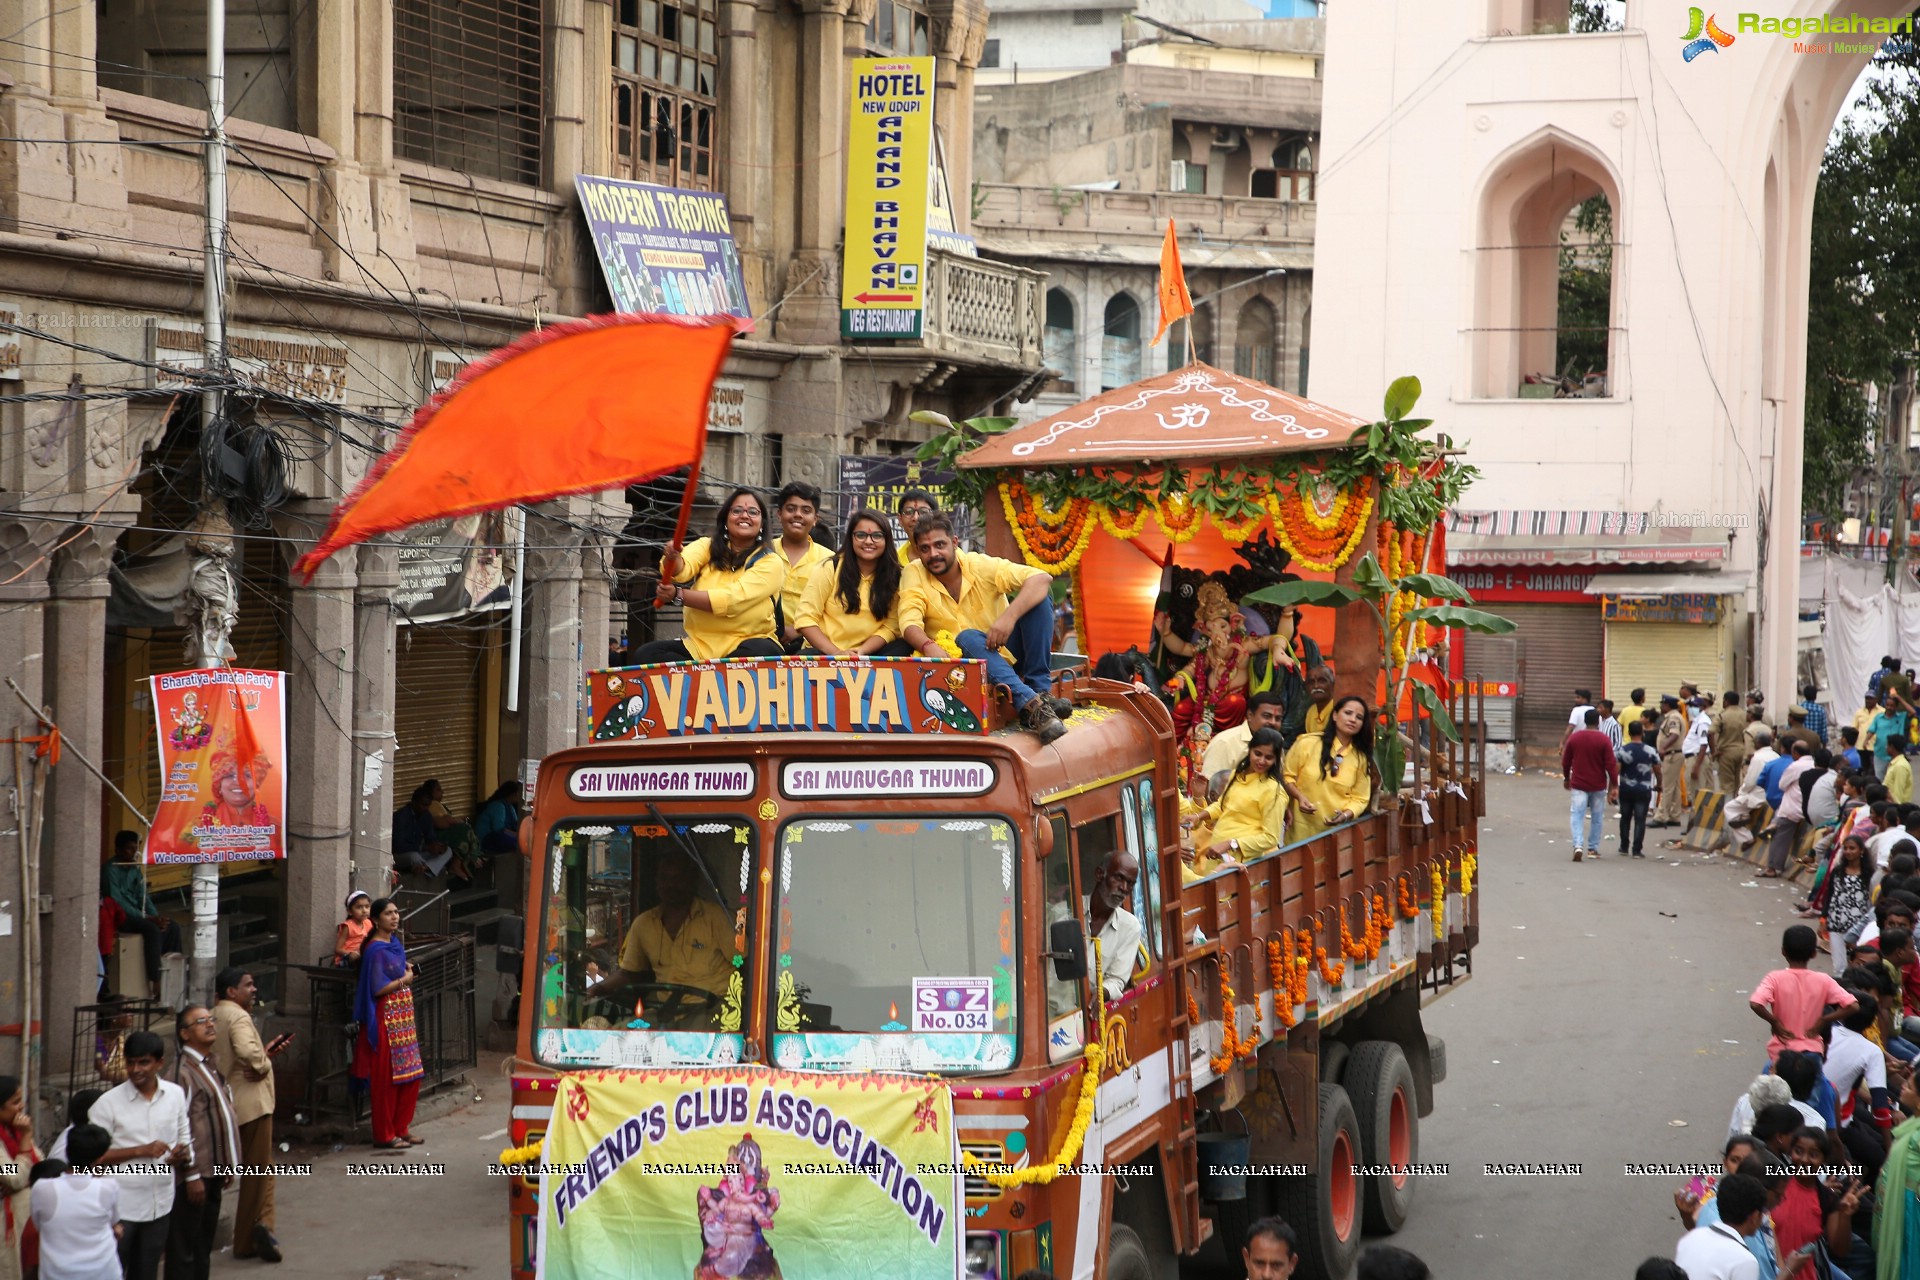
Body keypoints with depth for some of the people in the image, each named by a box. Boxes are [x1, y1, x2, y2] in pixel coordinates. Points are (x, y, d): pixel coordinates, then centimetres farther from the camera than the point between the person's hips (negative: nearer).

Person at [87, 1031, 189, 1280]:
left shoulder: (175, 1095, 2)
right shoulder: (109, 1103, -11)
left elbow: (185, 1138, 12)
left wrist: (184, 1153, -12)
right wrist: (140, 1151, -20)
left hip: (159, 1204, 4)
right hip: (120, 1206, -4)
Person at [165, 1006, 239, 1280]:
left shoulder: (211, 1066, 14)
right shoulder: (182, 1072, -15)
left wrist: (226, 1166, 20)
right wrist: (192, 1175, -19)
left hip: (212, 1172, 9)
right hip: (192, 1177, -9)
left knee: (203, 1246, 16)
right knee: (184, 1250, -3)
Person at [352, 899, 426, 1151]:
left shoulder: (395, 942, 11)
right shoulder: (376, 950, -15)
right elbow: (378, 988, -19)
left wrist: (408, 970, 7)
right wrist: (404, 980, -9)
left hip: (404, 1014, 9)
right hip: (386, 1017, -9)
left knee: (411, 1076, 11)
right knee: (386, 1077, -3)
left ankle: (401, 1128, 21)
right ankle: (384, 1135, 5)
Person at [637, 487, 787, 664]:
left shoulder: (771, 563, -1)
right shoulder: (706, 546, 10)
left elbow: (732, 600, -16)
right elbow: (681, 570, -12)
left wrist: (678, 595, -21)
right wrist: (672, 558, -35)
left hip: (746, 644, -3)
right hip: (699, 645, 3)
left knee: (761, 651, -36)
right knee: (646, 654, -18)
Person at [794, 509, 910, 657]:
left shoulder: (896, 576, 5)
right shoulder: (831, 568, 0)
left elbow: (890, 627, 1)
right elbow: (805, 618, -4)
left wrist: (862, 650, -18)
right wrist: (835, 653, -16)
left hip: (867, 653, 2)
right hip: (825, 652, -2)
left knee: (904, 648, -28)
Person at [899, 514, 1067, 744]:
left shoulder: (981, 566, -8)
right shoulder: (914, 574, -4)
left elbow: (1039, 579, -20)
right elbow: (909, 621, -18)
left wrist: (1009, 616, -38)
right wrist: (928, 645, -42)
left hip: (1007, 655, 1)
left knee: (1037, 599, -18)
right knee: (968, 637, -33)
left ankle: (1040, 690, -26)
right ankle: (1030, 704, -51)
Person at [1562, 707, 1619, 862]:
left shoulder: (1574, 737, -2)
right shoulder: (1603, 740, -10)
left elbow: (1565, 761, 6)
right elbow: (1611, 764, -10)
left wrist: (1566, 778, 22)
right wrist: (1614, 785, -4)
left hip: (1579, 784, 0)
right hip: (1598, 785, 0)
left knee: (1577, 815, -2)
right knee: (1596, 817, 14)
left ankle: (1578, 845, -21)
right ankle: (1593, 848, 20)